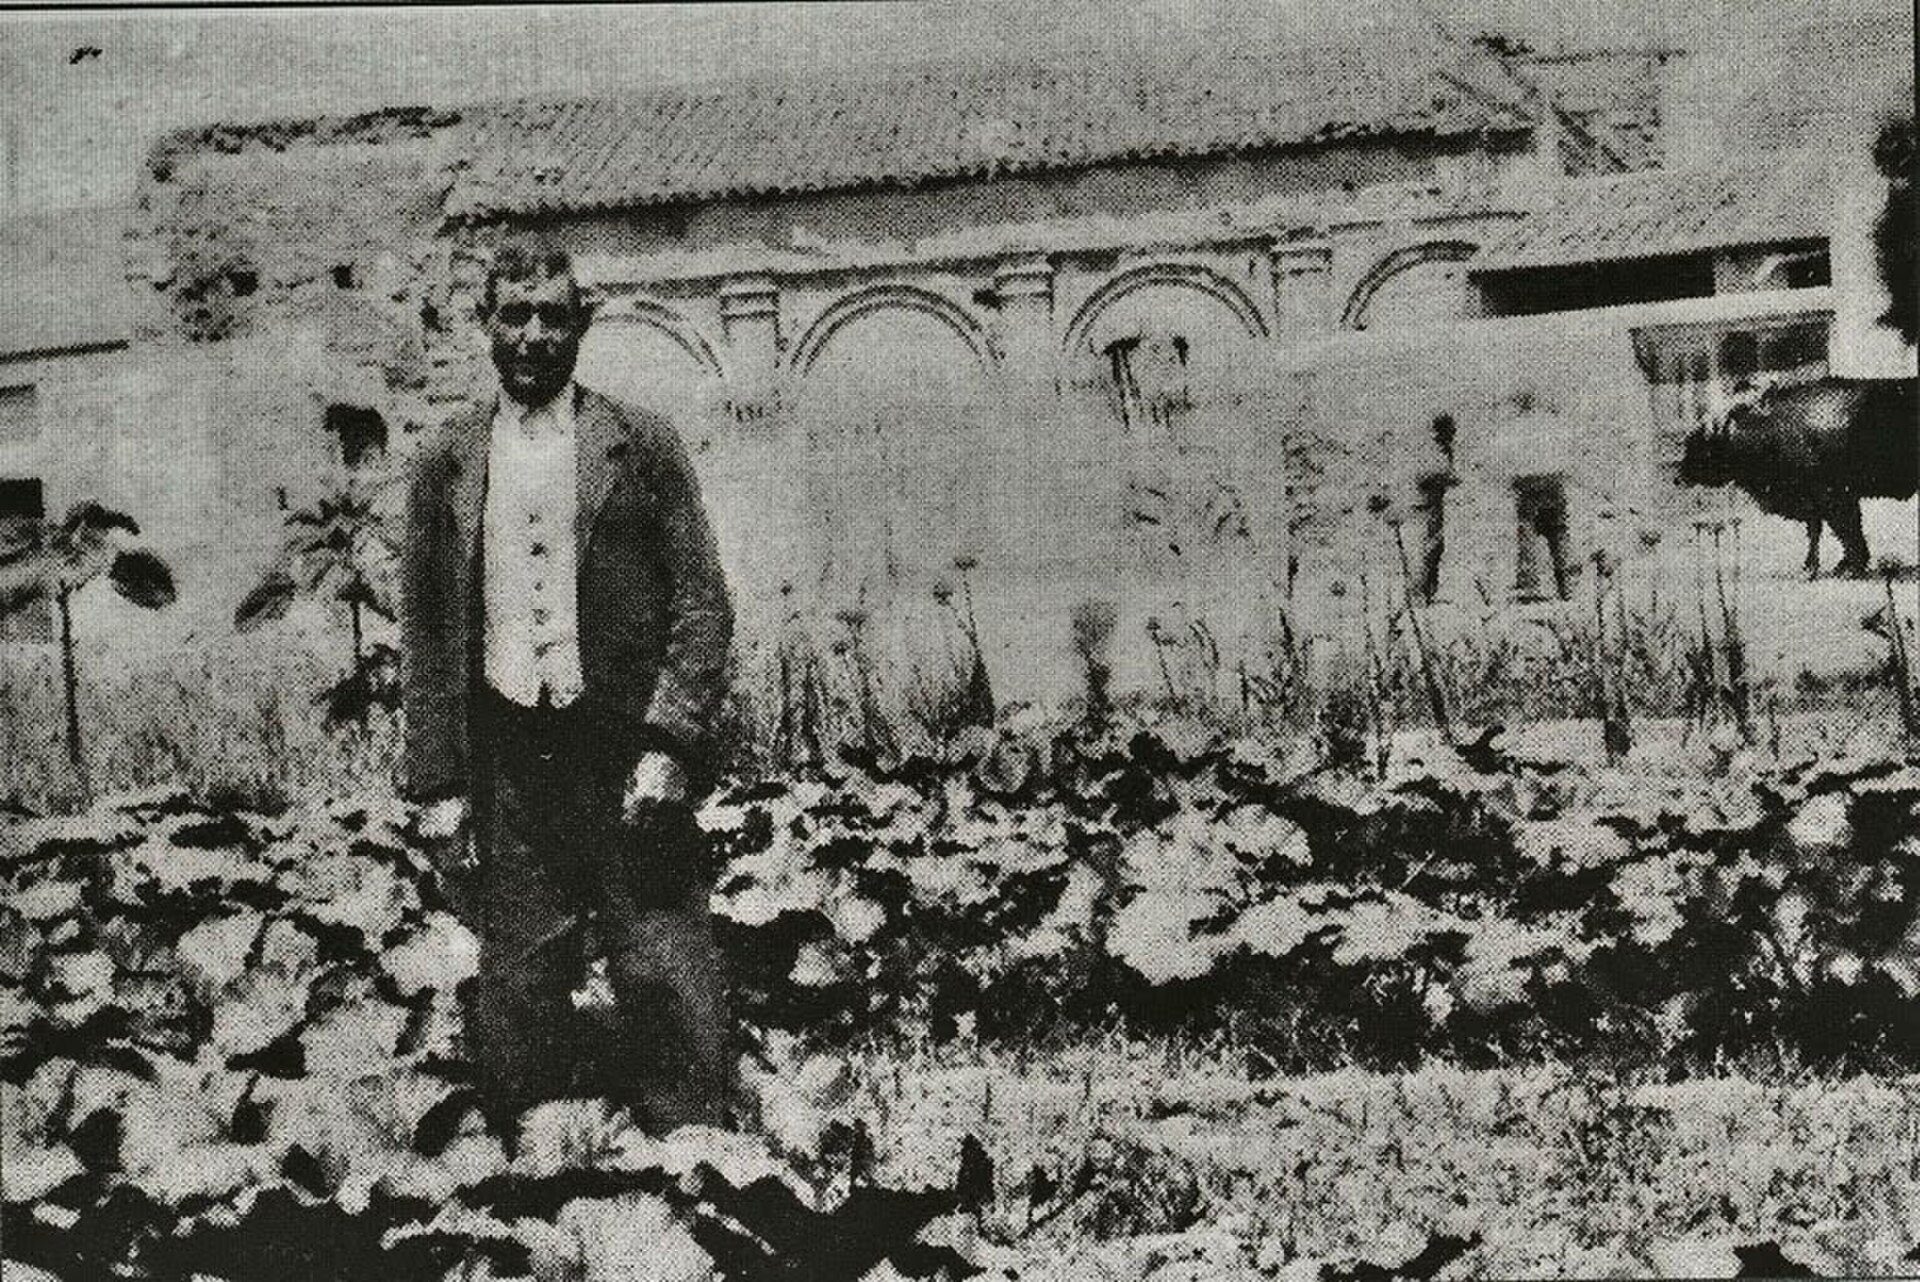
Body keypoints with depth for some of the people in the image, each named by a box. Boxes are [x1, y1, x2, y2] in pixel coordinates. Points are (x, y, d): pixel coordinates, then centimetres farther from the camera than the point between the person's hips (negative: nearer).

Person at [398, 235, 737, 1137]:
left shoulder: (641, 447, 3)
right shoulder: (447, 463, 9)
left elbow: (702, 603, 0)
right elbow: (424, 631, 10)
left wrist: (668, 745, -11)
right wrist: (437, 785, 3)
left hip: (626, 753, -2)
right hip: (505, 763, 2)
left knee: (667, 977, -3)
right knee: (519, 984, 5)